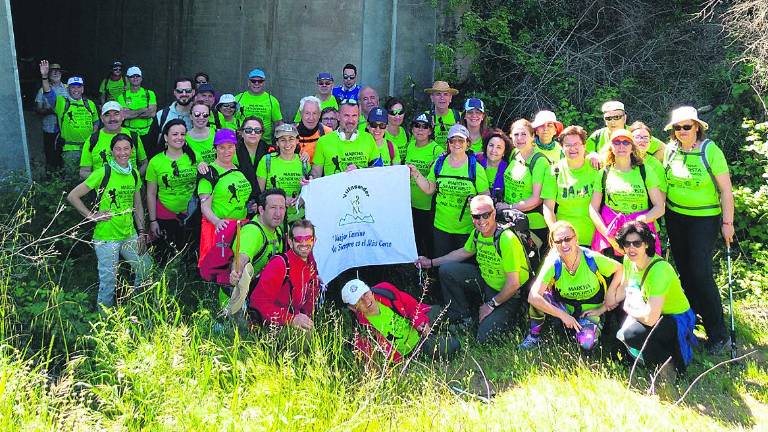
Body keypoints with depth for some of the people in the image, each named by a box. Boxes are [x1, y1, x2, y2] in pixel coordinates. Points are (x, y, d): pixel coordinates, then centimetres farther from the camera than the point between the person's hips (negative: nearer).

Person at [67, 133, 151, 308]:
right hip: (106, 237, -6)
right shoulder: (103, 173, -12)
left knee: (146, 269, 12)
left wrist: (142, 233, 7)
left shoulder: (135, 174, 6)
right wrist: (92, 216, -13)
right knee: (108, 280, 1)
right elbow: (72, 196, -9)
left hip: (129, 235, 6)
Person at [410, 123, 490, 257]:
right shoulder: (439, 163, 3)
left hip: (466, 229, -2)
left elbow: (486, 195, -3)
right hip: (441, 226, 3)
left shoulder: (475, 167, -6)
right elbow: (429, 189, 8)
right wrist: (415, 174, -2)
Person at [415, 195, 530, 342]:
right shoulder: (477, 233, -7)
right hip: (486, 279, 7)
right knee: (446, 271, -7)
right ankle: (463, 318, 9)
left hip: (508, 294, -7)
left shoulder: (506, 239, -30)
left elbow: (513, 284, -26)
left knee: (483, 336, -20)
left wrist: (491, 305, -15)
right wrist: (431, 262, 14)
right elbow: (464, 252, 16)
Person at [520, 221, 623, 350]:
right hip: (564, 307, 0)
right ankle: (534, 335, -3)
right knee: (538, 298, -30)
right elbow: (533, 296, -30)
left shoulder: (592, 258, -21)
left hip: (591, 310, 0)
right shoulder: (553, 264, -21)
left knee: (587, 344, -30)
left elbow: (619, 269, -3)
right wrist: (563, 315, -30)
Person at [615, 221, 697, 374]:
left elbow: (650, 318, -33)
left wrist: (629, 309, -15)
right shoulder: (629, 260, -7)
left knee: (631, 334, -29)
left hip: (677, 320, -9)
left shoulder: (659, 269, -31)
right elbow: (624, 290, 14)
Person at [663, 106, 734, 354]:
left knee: (701, 273, -11)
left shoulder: (710, 151, -12)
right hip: (675, 218, 5)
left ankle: (719, 335, -3)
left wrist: (727, 222, -11)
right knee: (684, 270, 11)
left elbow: (726, 190, -10)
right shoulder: (670, 150, 1)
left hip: (704, 219, -5)